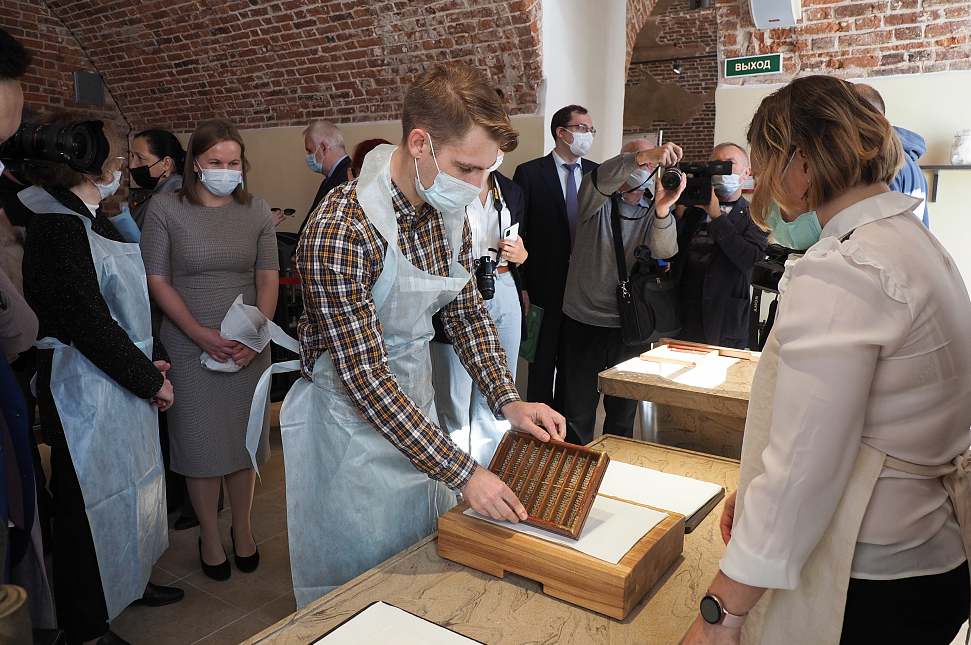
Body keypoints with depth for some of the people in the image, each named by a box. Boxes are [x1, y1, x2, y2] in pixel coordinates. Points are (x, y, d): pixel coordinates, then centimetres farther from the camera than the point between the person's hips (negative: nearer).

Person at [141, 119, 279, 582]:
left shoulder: (256, 210, 4)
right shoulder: (165, 208, -2)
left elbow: (268, 277, 3)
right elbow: (157, 280, -4)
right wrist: (199, 333, -15)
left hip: (248, 347, 2)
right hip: (190, 346, -2)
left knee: (243, 438, 10)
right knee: (199, 440, 6)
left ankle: (243, 528, 30)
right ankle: (209, 536, 26)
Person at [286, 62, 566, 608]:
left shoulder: (449, 213, -5)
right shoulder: (342, 231, -29)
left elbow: (467, 311, 5)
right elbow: (366, 378, -28)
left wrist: (509, 401, -9)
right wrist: (461, 471, -27)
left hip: (418, 405, 7)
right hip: (352, 422, -7)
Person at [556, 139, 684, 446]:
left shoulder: (653, 213, 6)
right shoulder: (598, 201, 1)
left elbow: (664, 251, -14)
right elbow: (601, 178, -23)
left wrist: (663, 209, -33)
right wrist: (643, 156, -38)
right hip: (583, 321, -2)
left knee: (624, 413, 13)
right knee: (576, 411, 5)